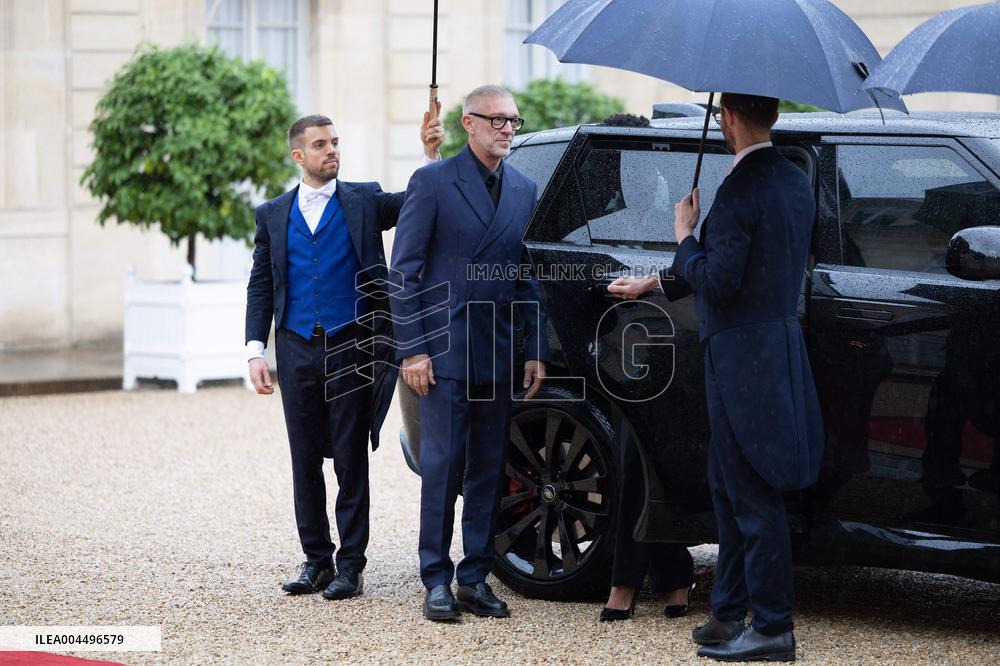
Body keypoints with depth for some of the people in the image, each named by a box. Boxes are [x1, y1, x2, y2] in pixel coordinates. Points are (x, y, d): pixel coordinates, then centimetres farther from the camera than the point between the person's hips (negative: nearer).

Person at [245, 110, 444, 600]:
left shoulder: (364, 201, 4)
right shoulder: (273, 215, 10)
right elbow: (260, 287, 10)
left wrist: (430, 154, -22)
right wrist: (255, 350, 1)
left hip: (351, 348, -3)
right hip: (297, 352, 3)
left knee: (350, 460, 0)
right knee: (306, 461, 7)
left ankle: (350, 564, 4)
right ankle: (316, 559, 16)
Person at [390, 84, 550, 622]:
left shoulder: (524, 190, 12)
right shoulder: (433, 183, -3)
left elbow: (529, 276, 15)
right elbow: (405, 271, -5)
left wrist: (536, 351, 8)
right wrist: (412, 350, -11)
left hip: (500, 355, 5)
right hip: (444, 351, -5)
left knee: (488, 471, 7)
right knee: (442, 467, -3)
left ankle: (475, 578, 14)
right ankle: (437, 582, 3)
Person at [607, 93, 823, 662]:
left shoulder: (740, 191, -19)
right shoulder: (797, 183, 11)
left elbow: (718, 284, -21)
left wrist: (685, 234, -5)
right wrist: (655, 283, 28)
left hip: (744, 360, -10)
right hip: (782, 344, 10)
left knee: (755, 498, -3)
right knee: (730, 488, 19)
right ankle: (730, 614, 26)